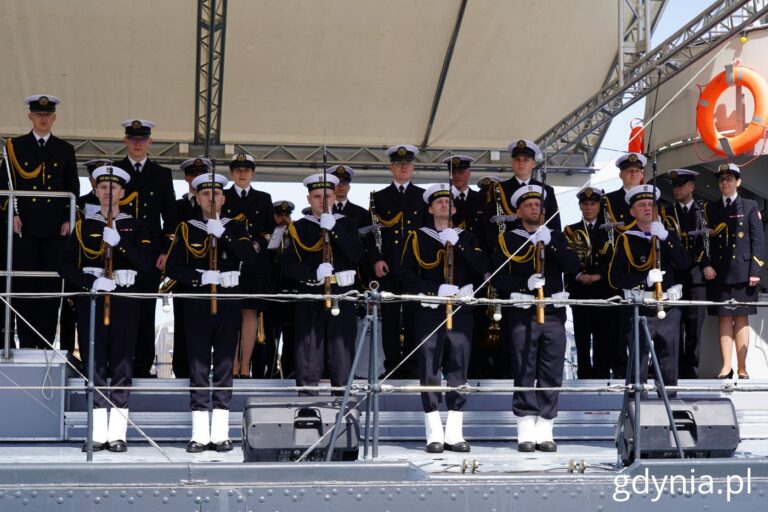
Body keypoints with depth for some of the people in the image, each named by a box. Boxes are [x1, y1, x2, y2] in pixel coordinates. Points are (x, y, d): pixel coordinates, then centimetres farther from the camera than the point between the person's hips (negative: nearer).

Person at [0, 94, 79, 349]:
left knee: (51, 287, 0)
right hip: (24, 227, -1)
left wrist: (68, 220, 1)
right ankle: (26, 344, 3)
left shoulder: (65, 150, 12)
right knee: (24, 286, -2)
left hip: (55, 229, 1)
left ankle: (46, 344, 5)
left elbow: (73, 189, 11)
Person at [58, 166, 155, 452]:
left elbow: (147, 262, -5)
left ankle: (117, 434, 1)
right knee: (94, 362, 0)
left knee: (122, 362, -2)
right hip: (91, 298, 1)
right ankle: (98, 433, 5)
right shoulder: (83, 225, 10)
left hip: (125, 299, -1)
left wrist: (119, 242, -16)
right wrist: (92, 282, -13)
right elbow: (65, 265, 2)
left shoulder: (134, 226, 9)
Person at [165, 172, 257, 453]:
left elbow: (250, 258, -9)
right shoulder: (186, 229, 7)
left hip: (228, 301, 1)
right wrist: (200, 278, -14)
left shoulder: (235, 228, 8)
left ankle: (220, 433, 4)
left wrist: (223, 234, -16)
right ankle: (200, 434, 0)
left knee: (224, 364, 1)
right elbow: (173, 267, 0)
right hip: (197, 302, -1)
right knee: (198, 365, -2)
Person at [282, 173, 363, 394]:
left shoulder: (346, 224, 10)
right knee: (308, 354, -1)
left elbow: (356, 255, -7)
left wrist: (334, 228, -14)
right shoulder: (299, 227, 8)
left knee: (342, 353, 0)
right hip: (309, 298, 0)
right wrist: (314, 273, -17)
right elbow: (287, 265, -1)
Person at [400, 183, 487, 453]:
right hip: (430, 310, -2)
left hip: (461, 310, 2)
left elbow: (482, 267, -1)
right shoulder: (418, 237, 9)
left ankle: (455, 433, 7)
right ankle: (434, 434, -1)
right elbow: (407, 274, -1)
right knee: (429, 370, -5)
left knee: (458, 371, 2)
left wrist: (457, 244, -10)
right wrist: (436, 289, -13)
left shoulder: (467, 237, 15)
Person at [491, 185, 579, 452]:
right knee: (524, 373, -3)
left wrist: (550, 243, -12)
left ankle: (545, 430, 7)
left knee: (551, 374, 1)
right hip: (522, 314, -2)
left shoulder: (556, 237, 14)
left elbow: (573, 266, -1)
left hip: (553, 314, 2)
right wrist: (524, 286, -16)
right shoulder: (507, 239, 7)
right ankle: (526, 430, 2)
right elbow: (498, 278, -1)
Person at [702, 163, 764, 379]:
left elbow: (757, 241, 2)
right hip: (718, 272, 1)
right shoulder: (710, 209, 13)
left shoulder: (750, 207, 8)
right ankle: (726, 366, 1)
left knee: (741, 317, 1)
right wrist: (705, 265, -5)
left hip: (742, 272, -1)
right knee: (724, 318, 0)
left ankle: (742, 368, 3)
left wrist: (755, 271, -6)